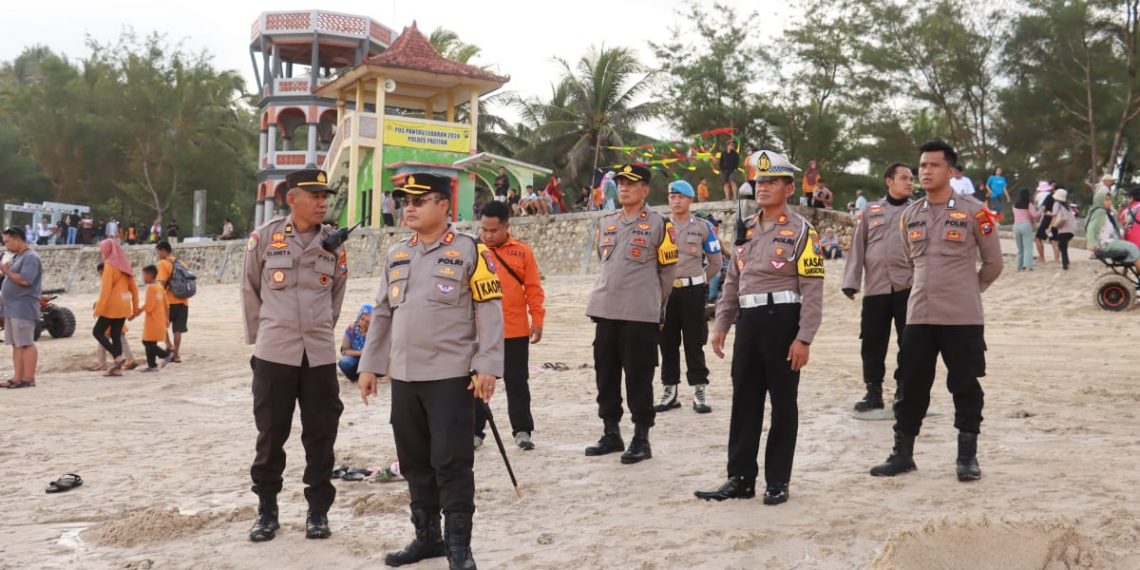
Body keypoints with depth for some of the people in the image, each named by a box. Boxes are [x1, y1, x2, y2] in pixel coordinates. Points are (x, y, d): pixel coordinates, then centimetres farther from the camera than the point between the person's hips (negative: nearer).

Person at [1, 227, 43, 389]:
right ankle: (17, 378, 12)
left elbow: (24, 280, -22)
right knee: (16, 345, 9)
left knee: (26, 344, -8)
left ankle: (28, 379, -7)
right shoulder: (16, 257, 20)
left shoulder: (30, 257, -11)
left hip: (23, 309, -10)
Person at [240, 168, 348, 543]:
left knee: (320, 435, 5)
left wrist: (320, 330, 13)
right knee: (271, 434, 6)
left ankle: (318, 510, 18)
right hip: (273, 353, -2)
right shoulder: (264, 238, -3)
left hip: (320, 354, 2)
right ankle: (267, 509, 20)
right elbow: (250, 291, 7)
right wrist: (260, 335, 9)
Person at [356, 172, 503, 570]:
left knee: (452, 462, -3)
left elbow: (490, 311, -8)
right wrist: (370, 365, 14)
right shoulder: (396, 255, 12)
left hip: (451, 375, -6)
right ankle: (427, 536, 28)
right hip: (404, 376, 6)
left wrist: (487, 366, -15)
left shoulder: (469, 251, -6)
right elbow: (382, 313, 17)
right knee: (414, 461, 13)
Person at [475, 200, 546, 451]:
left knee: (517, 382, 9)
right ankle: (475, 431, 21)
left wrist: (537, 320, -2)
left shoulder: (523, 251, 1)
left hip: (515, 331, 0)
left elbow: (533, 289, 2)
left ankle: (522, 430, 20)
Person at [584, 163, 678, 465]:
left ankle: (641, 439, 9)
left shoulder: (658, 223, -3)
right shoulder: (606, 222, 13)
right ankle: (611, 434, 23)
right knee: (605, 375, 10)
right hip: (605, 312, 6)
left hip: (641, 315, -6)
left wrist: (656, 307, 6)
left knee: (639, 378, -1)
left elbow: (667, 271, 1)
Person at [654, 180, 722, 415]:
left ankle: (700, 392, 6)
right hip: (665, 290, 2)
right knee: (667, 343, 7)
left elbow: (715, 262, 7)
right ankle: (669, 391, 15)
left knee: (694, 343, 0)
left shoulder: (703, 227, 2)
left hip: (693, 291, -2)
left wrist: (697, 281, 7)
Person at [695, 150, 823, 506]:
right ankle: (741, 478, 18)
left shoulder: (801, 230, -6)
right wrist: (720, 324, 11)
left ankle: (778, 482, 14)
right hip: (748, 322, 6)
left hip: (783, 321, -6)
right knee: (744, 401, 9)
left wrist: (804, 338, -16)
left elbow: (812, 289, -10)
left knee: (783, 404, 3)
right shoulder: (746, 229, 14)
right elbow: (733, 281, 17)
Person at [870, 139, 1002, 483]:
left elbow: (993, 263, 4)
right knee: (912, 388, 8)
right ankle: (902, 455, 18)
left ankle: (967, 457, 16)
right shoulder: (909, 216, 8)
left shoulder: (973, 212, -5)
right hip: (918, 316, 4)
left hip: (963, 318, -4)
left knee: (965, 387, 5)